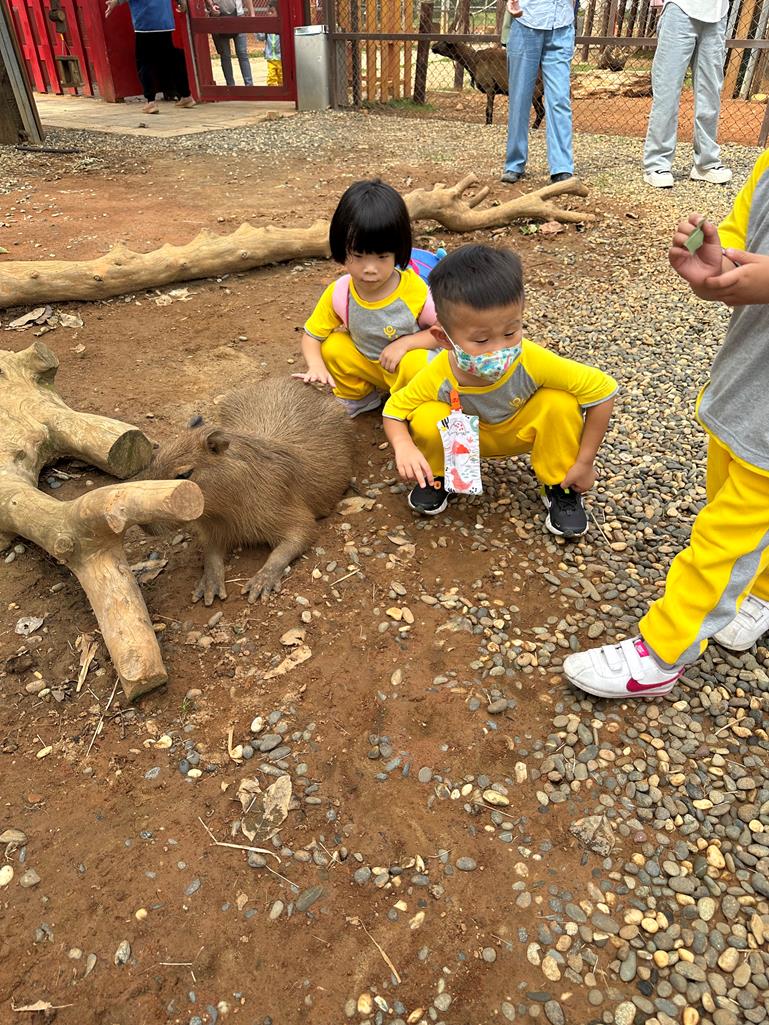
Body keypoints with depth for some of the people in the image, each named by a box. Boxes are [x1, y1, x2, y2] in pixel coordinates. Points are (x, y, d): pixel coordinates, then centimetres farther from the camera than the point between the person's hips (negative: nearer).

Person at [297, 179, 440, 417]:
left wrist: (405, 342, -30)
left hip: (409, 359, -3)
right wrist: (316, 366, -31)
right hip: (367, 363, 4)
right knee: (333, 346, -16)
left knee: (414, 365, -34)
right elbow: (311, 336, -10)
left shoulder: (414, 289, -26)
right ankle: (355, 398, 10)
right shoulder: (338, 293, -19)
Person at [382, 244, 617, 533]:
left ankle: (559, 488, -5)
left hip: (522, 432, 0)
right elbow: (394, 409, -15)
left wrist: (584, 463, -23)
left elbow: (603, 389, -27)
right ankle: (435, 476, 4)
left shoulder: (533, 362, -37)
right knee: (427, 418, -30)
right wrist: (404, 447, -38)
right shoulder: (438, 377, -33)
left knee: (560, 404, -30)